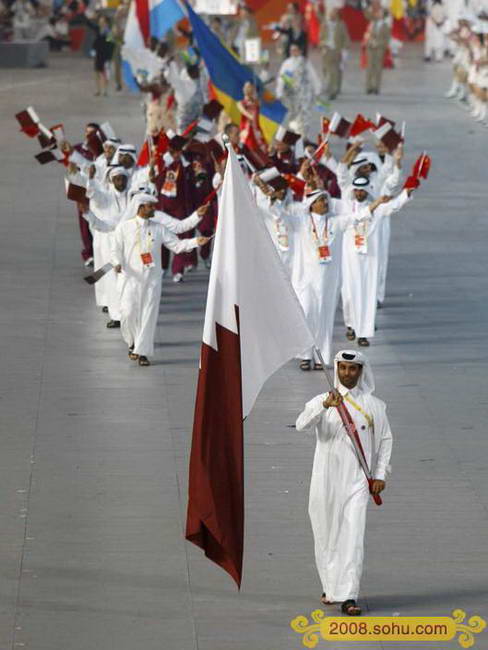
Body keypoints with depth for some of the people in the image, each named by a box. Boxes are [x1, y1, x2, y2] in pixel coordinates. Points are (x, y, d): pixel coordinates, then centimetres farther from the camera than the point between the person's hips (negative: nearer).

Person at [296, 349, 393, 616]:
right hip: (326, 479, 1)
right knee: (326, 536, 8)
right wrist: (325, 405, -33)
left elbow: (385, 439, 13)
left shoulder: (373, 405, 7)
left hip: (357, 480, -1)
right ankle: (330, 587, 27)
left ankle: (348, 597, -14)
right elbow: (302, 424, -16)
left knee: (353, 537, -10)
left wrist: (380, 474, 3)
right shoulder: (322, 401, 3)